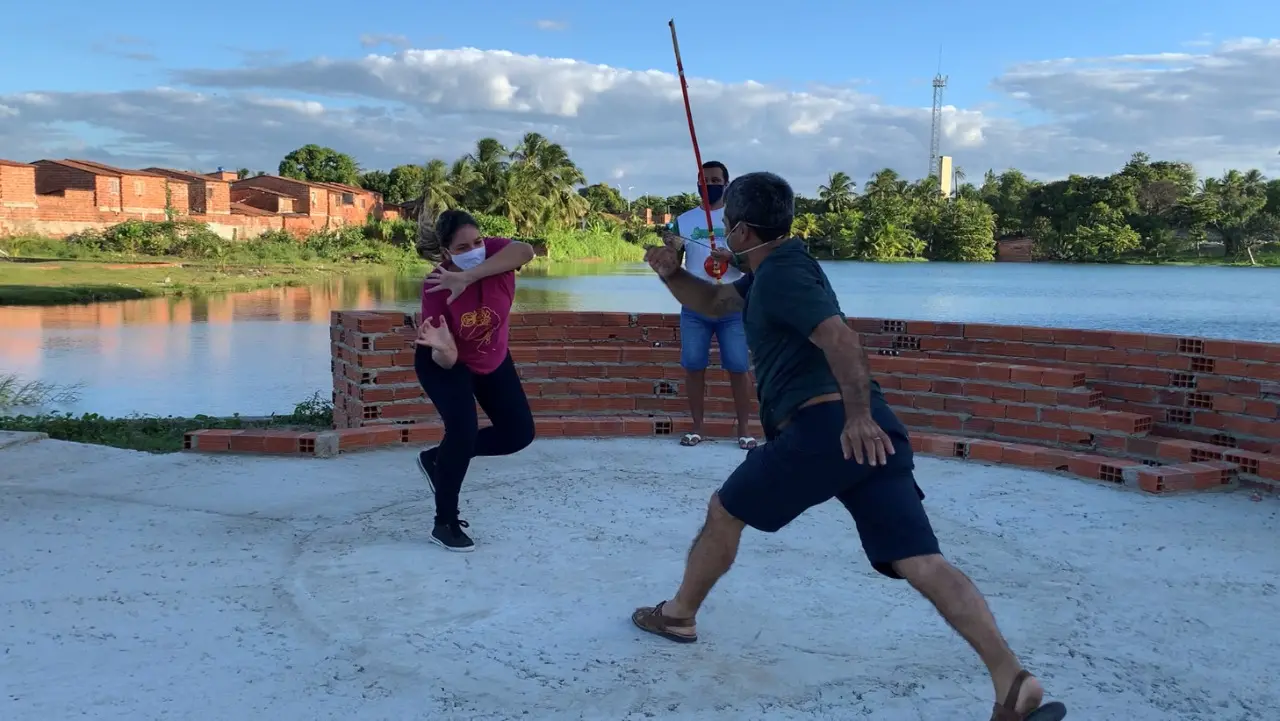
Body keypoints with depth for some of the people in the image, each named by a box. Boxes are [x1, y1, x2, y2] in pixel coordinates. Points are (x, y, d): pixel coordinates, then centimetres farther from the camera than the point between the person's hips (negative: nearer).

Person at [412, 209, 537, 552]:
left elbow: (525, 250, -54)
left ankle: (438, 458, 21)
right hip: (444, 362, -5)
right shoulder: (435, 287, -33)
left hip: (492, 360, 5)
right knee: (464, 428, -24)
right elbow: (447, 360, -31)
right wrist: (441, 346, -56)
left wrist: (467, 278, -59)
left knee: (519, 434, 5)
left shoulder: (493, 252, -29)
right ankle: (445, 523, -6)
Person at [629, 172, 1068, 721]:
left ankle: (678, 615, 33)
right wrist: (671, 274, 18)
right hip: (869, 431, 9)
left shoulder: (779, 273, -4)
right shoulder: (780, 266, 26)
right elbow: (713, 303, 35)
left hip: (821, 428, -9)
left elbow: (840, 340, -18)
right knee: (920, 560, -3)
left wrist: (857, 416, -22)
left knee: (724, 512, 14)